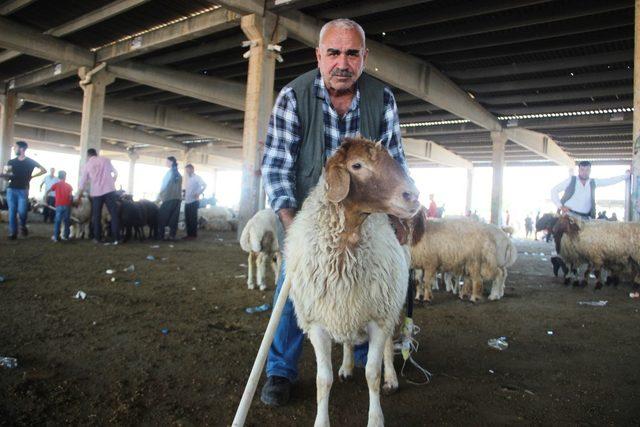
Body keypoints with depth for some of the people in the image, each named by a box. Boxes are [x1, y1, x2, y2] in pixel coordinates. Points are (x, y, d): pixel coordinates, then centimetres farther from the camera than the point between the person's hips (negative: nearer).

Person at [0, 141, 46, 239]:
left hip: (23, 190, -3)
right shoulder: (11, 162, 9)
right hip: (11, 190, 3)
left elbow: (44, 170, 9)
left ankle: (23, 226, 18)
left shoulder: (30, 162, 2)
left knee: (22, 212, -10)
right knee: (12, 212, 2)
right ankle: (13, 233, 8)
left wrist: (32, 176, 4)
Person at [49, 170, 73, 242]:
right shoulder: (69, 186, 7)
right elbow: (71, 196, -1)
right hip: (67, 205, 1)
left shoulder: (56, 185, 5)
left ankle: (56, 237, 1)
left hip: (59, 205, -1)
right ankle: (66, 236, 10)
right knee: (67, 221, 8)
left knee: (57, 221, 4)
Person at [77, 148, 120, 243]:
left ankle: (97, 238, 15)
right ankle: (116, 238, -3)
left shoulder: (87, 165, 11)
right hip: (109, 190, -1)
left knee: (96, 216, 13)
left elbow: (82, 183, 15)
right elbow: (115, 172, 17)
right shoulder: (105, 159, 9)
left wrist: (78, 196, 25)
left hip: (96, 192, 1)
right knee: (114, 214, 1)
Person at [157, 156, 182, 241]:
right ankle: (172, 235, 4)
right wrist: (178, 195, 16)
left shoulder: (170, 172, -6)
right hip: (177, 198, 6)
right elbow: (180, 187, 13)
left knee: (162, 217, 2)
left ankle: (160, 235, 2)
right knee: (174, 217, 6)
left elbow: (164, 185, -6)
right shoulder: (178, 174, 13)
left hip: (169, 197, -6)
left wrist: (159, 195, 5)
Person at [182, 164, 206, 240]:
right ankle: (189, 234, 15)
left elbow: (204, 185, -20)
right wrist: (184, 194, 10)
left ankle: (193, 235, 0)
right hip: (187, 202, 8)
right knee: (187, 219, 8)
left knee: (193, 219, -5)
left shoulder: (196, 178, -7)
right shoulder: (188, 178, 18)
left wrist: (198, 194, -19)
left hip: (194, 202, -8)